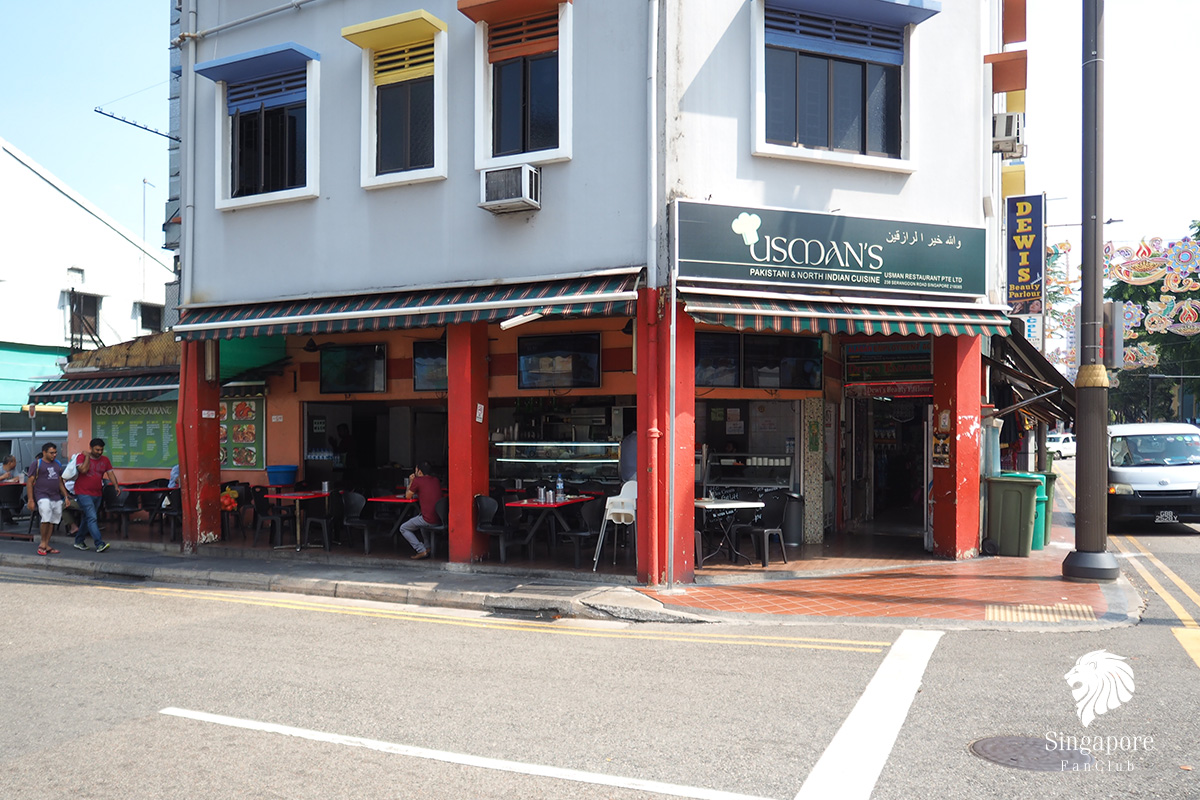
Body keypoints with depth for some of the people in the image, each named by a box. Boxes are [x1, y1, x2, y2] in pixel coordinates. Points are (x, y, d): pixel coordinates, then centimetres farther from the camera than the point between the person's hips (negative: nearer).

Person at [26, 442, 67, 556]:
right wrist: (31, 500, -9)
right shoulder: (36, 464, -1)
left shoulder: (57, 464, 17)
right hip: (42, 496, -6)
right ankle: (42, 543, -4)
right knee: (46, 518, -20)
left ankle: (46, 545, 13)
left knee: (52, 521, 5)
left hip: (56, 497, 6)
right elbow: (30, 483, -3)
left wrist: (66, 496, 16)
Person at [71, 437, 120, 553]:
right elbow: (83, 470, -21)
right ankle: (99, 544, -22)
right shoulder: (82, 457, -5)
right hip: (83, 493, -6)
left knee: (87, 519, 15)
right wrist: (87, 456, -12)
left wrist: (116, 485, -10)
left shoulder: (105, 460, 9)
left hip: (97, 494, 6)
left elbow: (110, 473, 4)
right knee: (92, 518, -16)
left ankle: (79, 541, 29)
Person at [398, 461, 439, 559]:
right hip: (439, 518, 7)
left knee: (403, 529, 12)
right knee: (413, 518, 36)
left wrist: (410, 482, 19)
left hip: (429, 520, -7)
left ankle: (422, 551, 2)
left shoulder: (417, 480, -6)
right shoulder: (436, 481, 12)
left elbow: (408, 496, 7)